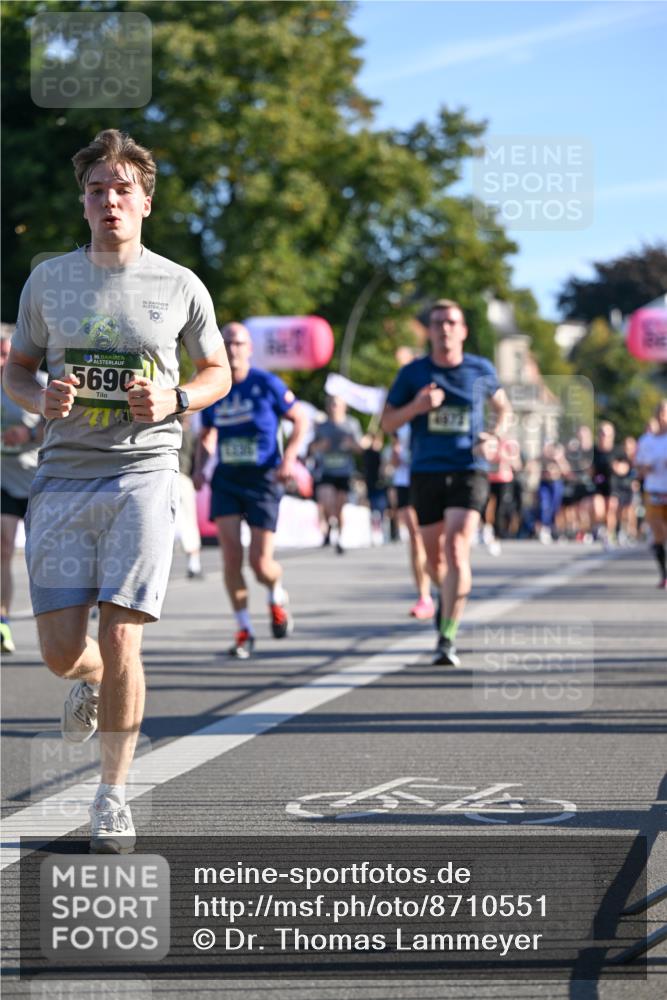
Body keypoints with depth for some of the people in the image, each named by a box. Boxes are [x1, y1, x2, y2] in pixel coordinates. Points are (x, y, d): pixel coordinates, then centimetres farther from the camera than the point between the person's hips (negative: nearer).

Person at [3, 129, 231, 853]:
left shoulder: (180, 286, 5)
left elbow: (218, 371, 15)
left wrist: (174, 399, -6)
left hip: (143, 474, -2)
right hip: (63, 474, 2)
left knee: (120, 638, -10)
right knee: (61, 650, -4)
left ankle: (113, 794, 4)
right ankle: (94, 681, 34)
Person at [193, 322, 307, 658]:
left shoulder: (267, 384, -5)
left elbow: (300, 420, 3)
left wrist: (289, 457, -10)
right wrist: (199, 466, 3)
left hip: (262, 479, -3)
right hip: (225, 479, 3)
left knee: (261, 563, -6)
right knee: (231, 555, -9)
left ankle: (277, 597, 30)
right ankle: (244, 629, 3)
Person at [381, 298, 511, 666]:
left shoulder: (481, 370, 4)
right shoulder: (413, 373, 2)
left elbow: (502, 408, 21)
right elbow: (387, 423, 5)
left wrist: (494, 437, 1)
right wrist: (417, 406, -14)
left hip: (468, 473, -2)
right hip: (426, 473, 2)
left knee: (457, 549, -19)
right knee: (434, 558, 10)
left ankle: (447, 639, -20)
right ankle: (447, 594, 46)